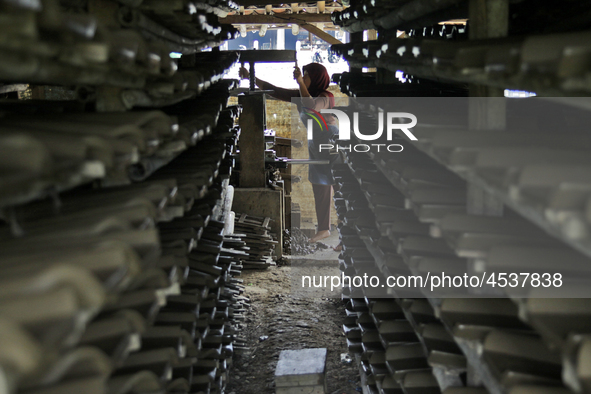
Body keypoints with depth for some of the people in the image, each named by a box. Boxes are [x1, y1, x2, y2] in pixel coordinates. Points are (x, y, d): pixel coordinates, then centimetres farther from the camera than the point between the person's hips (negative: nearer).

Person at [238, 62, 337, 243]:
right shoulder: (300, 95, 6)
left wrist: (300, 82, -40)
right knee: (320, 188, 12)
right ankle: (323, 229, 20)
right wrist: (251, 77, 0)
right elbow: (274, 91, 6)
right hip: (315, 146, 9)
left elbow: (311, 107, -38)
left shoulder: (325, 97, -17)